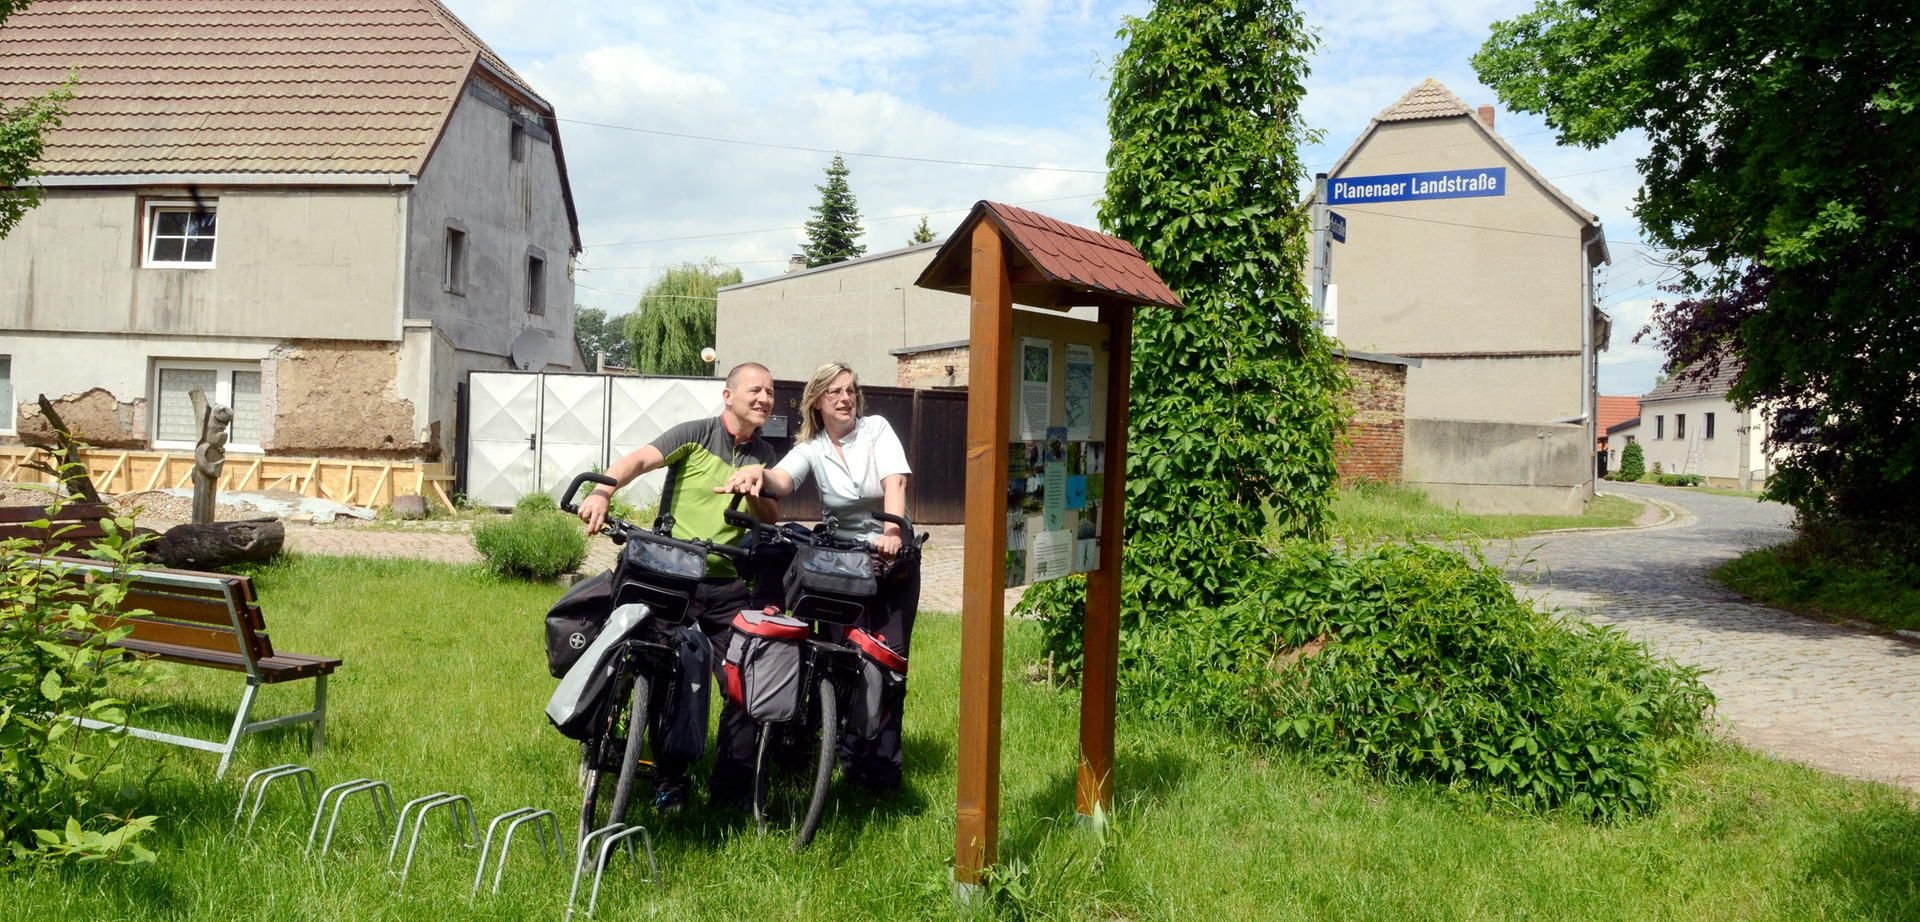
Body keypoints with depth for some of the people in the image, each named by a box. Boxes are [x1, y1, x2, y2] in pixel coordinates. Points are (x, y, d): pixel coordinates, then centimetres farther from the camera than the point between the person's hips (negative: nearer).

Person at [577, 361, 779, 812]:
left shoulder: (764, 454, 13)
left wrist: (759, 493, -8)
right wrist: (601, 492, -36)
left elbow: (773, 521, 15)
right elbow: (638, 459, -17)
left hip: (730, 587, 4)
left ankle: (731, 787, 12)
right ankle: (669, 785, 15)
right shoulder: (696, 435, -3)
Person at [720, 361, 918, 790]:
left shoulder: (876, 429, -3)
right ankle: (852, 757, 7)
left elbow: (895, 480, -20)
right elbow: (782, 480, -21)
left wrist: (891, 530, -38)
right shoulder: (810, 448, 0)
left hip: (894, 554, -1)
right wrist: (758, 472, -46)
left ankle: (885, 762, 8)